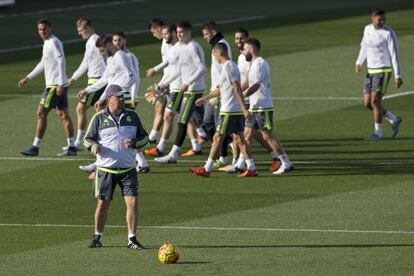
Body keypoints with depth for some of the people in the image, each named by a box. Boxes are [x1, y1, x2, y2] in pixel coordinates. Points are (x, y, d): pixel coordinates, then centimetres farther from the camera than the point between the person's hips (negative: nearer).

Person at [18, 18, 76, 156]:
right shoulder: (48, 43, 17)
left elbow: (61, 62, -20)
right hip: (59, 85, 10)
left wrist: (60, 84, -25)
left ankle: (35, 147, -3)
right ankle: (71, 147, 5)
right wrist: (28, 78, 34)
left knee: (41, 113, -5)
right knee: (63, 115, 7)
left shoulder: (53, 42, -13)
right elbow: (43, 64, 29)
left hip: (55, 85, -10)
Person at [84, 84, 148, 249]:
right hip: (106, 169, -1)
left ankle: (132, 239, -1)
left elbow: (144, 137, 15)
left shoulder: (132, 117, 9)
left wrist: (134, 143, -6)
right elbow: (88, 138, 6)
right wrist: (93, 145, -17)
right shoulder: (99, 118, 2)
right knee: (102, 204, 3)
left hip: (128, 168, 1)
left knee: (132, 202, -9)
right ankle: (97, 237, 20)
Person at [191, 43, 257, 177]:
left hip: (228, 110, -9)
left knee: (218, 138, -2)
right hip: (238, 110, 9)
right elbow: (221, 89, 29)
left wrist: (244, 108, -24)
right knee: (238, 138, 8)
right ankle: (251, 168, 4)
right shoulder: (229, 66, 18)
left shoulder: (228, 67, -13)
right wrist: (205, 98, 36)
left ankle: (207, 169, 4)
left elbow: (237, 88, -20)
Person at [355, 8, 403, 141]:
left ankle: (378, 133, 5)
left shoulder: (388, 33, -13)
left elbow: (394, 55, -13)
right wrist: (359, 63, 5)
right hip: (371, 72, 7)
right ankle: (394, 120, 23)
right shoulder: (368, 29, 7)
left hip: (383, 72, -7)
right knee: (367, 104, 6)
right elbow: (364, 47, 21)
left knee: (375, 102, -9)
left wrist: (398, 76, -16)